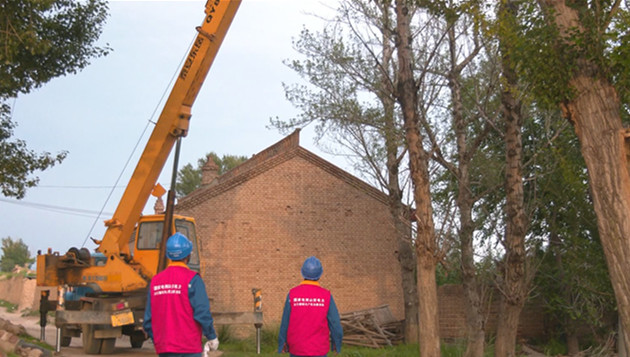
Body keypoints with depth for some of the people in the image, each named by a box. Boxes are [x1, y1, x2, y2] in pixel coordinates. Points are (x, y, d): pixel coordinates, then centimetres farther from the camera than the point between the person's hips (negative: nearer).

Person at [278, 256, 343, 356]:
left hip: (297, 349, 1)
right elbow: (335, 323, -9)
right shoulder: (326, 296, -13)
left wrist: (282, 342, 9)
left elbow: (285, 323, -6)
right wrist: (337, 342, 8)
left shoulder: (292, 294, -12)